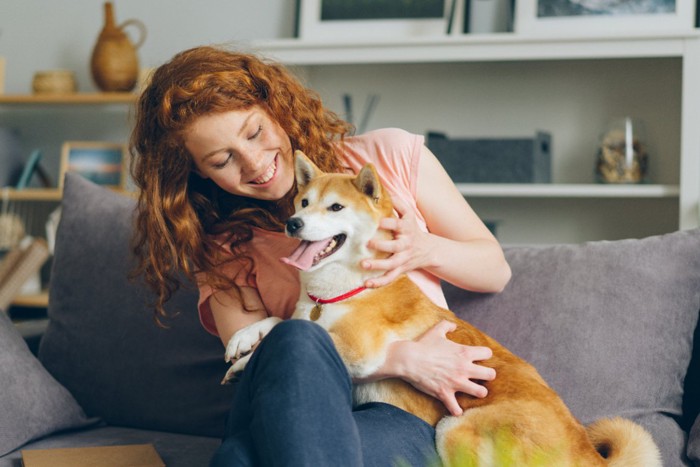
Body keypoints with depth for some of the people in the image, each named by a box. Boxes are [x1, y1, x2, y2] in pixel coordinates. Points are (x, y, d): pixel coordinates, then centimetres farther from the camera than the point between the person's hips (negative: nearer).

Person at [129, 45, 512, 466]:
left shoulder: (388, 156, 8)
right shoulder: (224, 247, 10)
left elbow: (496, 270, 15)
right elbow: (256, 364, -6)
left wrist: (425, 249, -7)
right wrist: (399, 360, -16)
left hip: (410, 421, -3)